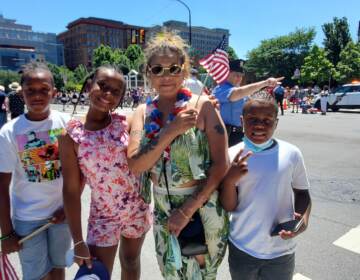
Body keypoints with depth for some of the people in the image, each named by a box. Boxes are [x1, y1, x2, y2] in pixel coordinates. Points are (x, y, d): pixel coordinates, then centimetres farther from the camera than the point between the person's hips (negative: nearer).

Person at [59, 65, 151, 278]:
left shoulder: (125, 123, -8)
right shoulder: (72, 136, -12)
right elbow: (71, 191, -9)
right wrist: (78, 241, -7)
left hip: (137, 209, 2)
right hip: (103, 215, -2)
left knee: (131, 261, 24)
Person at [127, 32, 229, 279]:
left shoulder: (201, 105, -13)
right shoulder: (144, 112, -1)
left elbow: (221, 164, -15)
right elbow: (135, 165, -11)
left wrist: (188, 210, -17)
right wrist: (171, 130, -23)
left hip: (203, 208, -3)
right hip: (163, 212, 4)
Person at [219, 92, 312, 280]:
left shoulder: (291, 154, -8)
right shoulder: (232, 156, -10)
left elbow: (302, 192, 5)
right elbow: (229, 207, -8)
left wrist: (303, 218, -13)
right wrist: (229, 180, -25)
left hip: (281, 251, 0)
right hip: (242, 249, 0)